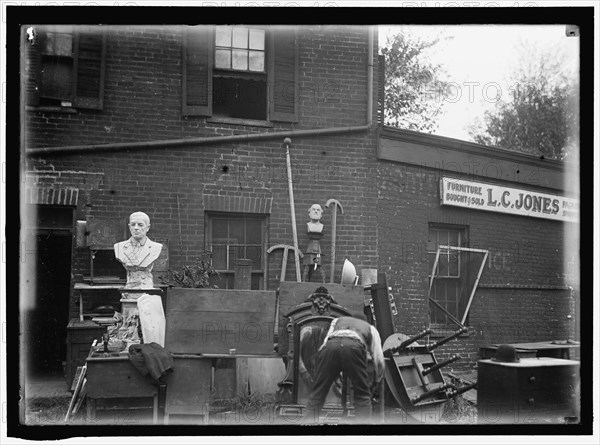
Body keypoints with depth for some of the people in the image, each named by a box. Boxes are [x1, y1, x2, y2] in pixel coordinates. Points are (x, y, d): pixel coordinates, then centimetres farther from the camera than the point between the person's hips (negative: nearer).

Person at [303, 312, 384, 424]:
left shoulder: (337, 320, 43)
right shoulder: (370, 328, 39)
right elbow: (379, 359, 31)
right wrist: (375, 381, 47)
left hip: (330, 346, 1)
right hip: (354, 346, -1)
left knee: (317, 394, 7)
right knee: (362, 395, 13)